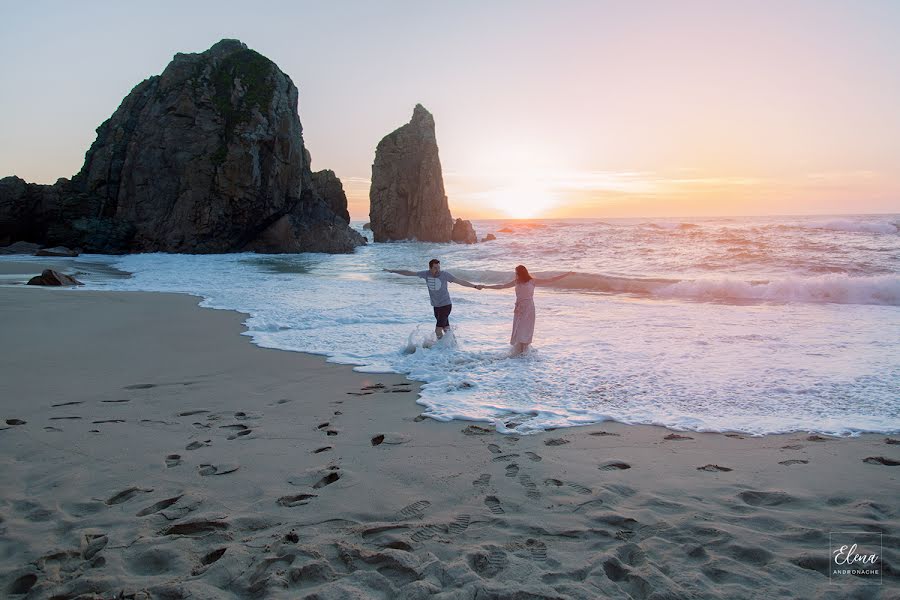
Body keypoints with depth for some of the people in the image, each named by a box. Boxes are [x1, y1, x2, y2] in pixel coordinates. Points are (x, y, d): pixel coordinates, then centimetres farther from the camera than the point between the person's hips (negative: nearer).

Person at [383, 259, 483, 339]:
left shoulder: (445, 274, -14)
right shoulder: (426, 274, -4)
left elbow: (460, 281, -13)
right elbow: (409, 273, 3)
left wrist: (475, 286, -20)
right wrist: (392, 271, 7)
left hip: (445, 305, -5)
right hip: (436, 306, 5)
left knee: (438, 329, -13)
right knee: (446, 328, 12)